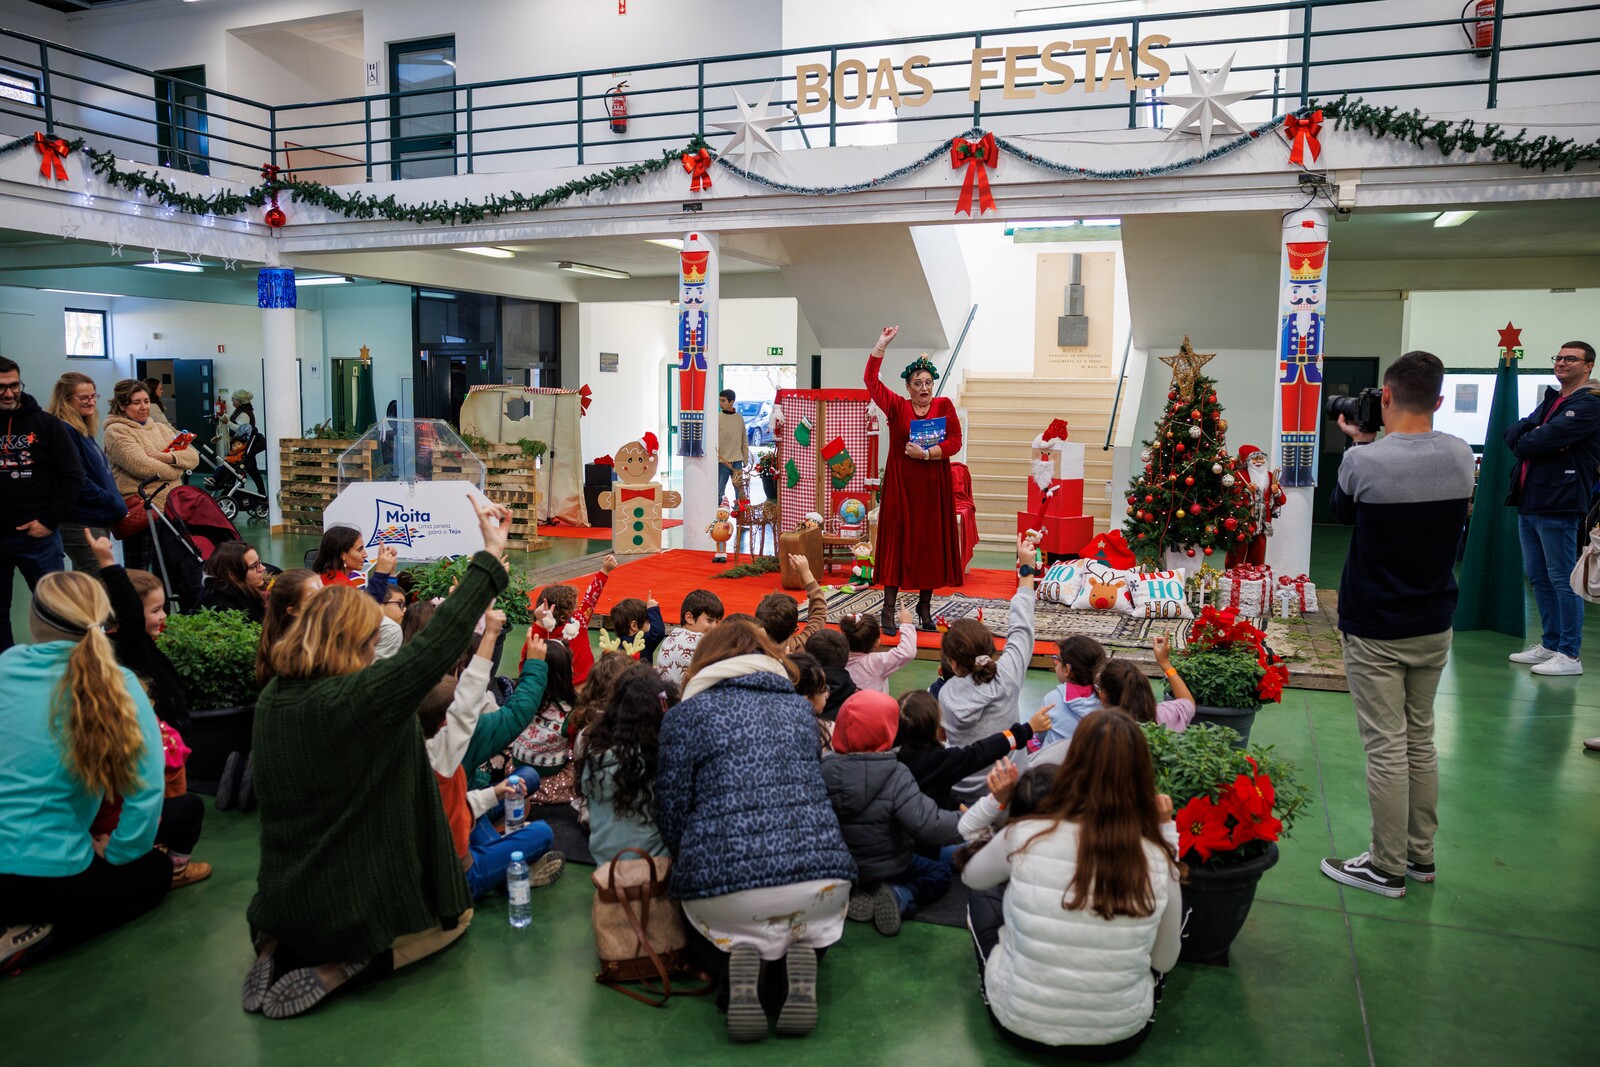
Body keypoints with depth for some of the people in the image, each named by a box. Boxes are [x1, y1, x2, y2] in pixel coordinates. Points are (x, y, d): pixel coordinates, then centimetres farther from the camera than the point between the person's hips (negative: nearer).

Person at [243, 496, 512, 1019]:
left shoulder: (272, 697, -5)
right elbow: (438, 642, -27)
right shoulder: (358, 699, -27)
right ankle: (341, 967, -1)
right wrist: (491, 555, -21)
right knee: (456, 914, 21)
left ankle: (279, 949, 11)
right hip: (358, 907, -7)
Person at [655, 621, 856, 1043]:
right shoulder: (802, 708, 18)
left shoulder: (687, 714, 7)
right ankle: (800, 951, 0)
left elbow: (670, 813, 5)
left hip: (726, 880, -2)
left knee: (700, 932, 30)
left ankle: (735, 957, -3)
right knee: (814, 925, 34)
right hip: (822, 871, 3)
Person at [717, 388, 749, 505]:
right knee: (720, 491, 0)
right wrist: (716, 455, -17)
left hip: (737, 461, 3)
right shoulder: (717, 418, -2)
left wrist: (746, 459, 11)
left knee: (740, 490, 4)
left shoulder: (739, 418, 8)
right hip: (722, 461, -3)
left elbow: (745, 440, 13)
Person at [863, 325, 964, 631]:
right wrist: (881, 345, -8)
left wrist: (926, 453, -15)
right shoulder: (897, 406, 3)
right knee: (897, 542, -2)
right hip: (901, 485, -1)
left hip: (933, 488, 1)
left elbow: (955, 441, -3)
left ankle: (925, 605, 17)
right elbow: (871, 380, -4)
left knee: (931, 543, 6)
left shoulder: (944, 406, 4)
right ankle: (889, 607, 2)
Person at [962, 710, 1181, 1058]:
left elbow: (971, 876, 2)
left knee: (981, 895, 25)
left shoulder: (1025, 836, -20)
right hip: (1122, 1036, 1)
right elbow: (1164, 960, -1)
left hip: (1020, 1023, 0)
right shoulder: (1158, 860, -18)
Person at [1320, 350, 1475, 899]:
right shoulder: (1461, 456, -3)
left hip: (1375, 632, -6)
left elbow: (1341, 510, 2)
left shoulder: (1363, 462, -19)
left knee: (1386, 748, 2)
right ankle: (1420, 855, 30)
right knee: (1421, 740, 18)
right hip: (1434, 626, 6)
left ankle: (1387, 868, 12)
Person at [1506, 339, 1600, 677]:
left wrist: (1526, 439, 2)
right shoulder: (1550, 401, 20)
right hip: (1529, 502, 9)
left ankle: (1569, 655, 3)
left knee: (1562, 579, -4)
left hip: (1558, 504, -9)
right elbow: (1512, 433, 8)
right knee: (1537, 577, 14)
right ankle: (1550, 644, 24)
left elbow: (1539, 440, -19)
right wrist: (1533, 437, -11)